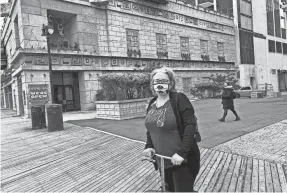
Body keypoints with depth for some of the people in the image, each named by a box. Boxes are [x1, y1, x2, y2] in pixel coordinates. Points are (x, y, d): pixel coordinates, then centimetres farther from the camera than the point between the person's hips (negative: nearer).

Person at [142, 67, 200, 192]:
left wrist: (182, 152, -26)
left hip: (181, 160, -7)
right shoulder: (152, 104, 6)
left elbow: (190, 125, -21)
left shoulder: (179, 99, -15)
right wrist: (149, 146, 0)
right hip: (162, 160, 7)